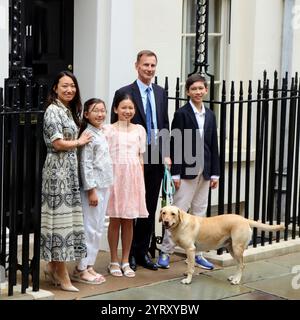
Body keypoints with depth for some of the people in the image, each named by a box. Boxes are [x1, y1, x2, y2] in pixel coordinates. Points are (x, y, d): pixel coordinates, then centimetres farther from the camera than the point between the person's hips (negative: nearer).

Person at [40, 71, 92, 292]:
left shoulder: (69, 111, 17)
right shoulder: (53, 110, -10)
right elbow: (58, 143, -16)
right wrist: (80, 142, -3)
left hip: (70, 169, 9)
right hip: (57, 169, -9)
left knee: (67, 216, 9)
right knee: (60, 217, -5)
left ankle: (53, 267, 19)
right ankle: (62, 274, 1)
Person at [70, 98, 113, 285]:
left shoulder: (101, 133, 13)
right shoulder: (88, 135, -13)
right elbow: (85, 164, -17)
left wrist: (105, 188, 16)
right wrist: (91, 190, -19)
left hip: (104, 186, 9)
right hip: (93, 187, -9)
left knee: (98, 229, 11)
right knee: (90, 228, -5)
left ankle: (89, 266, 18)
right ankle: (81, 269, 3)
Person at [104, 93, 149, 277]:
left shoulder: (139, 130, 9)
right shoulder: (109, 130, 0)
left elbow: (141, 158, 11)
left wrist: (141, 181, 8)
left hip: (134, 177, 3)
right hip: (115, 176, -3)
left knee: (129, 221, 6)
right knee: (115, 220, 3)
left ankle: (125, 261, 15)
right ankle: (114, 261, 12)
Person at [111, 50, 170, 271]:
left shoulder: (161, 93, 11)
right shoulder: (124, 93, -6)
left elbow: (165, 125, 14)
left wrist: (166, 154, 5)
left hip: (156, 157, 5)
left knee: (150, 208, 10)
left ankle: (143, 252, 21)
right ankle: (129, 253, 14)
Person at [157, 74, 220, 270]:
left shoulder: (210, 115, 11)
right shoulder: (182, 114, -6)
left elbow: (214, 145, 12)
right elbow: (175, 145, -9)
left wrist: (215, 173, 8)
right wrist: (176, 174, -13)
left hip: (204, 171, 6)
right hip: (187, 171, -6)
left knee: (200, 213, 10)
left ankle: (197, 253, 17)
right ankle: (166, 252, 4)